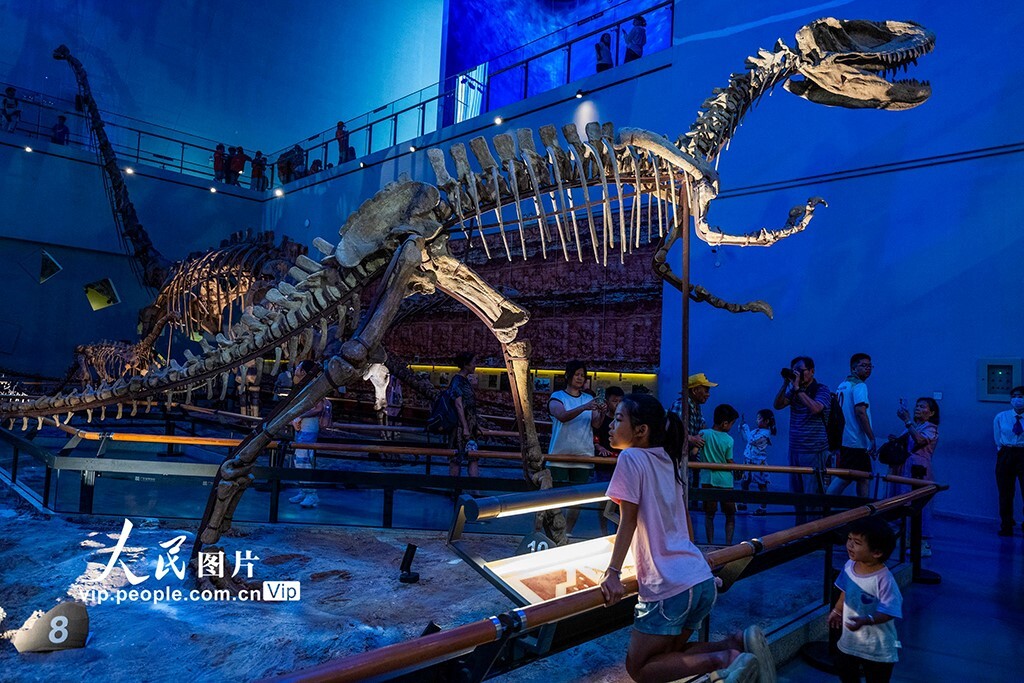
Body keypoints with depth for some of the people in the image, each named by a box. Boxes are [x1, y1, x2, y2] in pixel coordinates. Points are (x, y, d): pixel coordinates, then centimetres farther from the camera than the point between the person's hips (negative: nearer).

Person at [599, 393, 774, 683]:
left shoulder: (631, 458, -10)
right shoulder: (668, 459, 11)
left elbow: (628, 520, -13)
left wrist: (612, 572, -12)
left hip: (669, 588, -8)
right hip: (703, 580, 8)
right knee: (668, 653, 23)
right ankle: (739, 642, 5)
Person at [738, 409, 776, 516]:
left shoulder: (765, 433, -18)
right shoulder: (757, 430, 8)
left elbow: (751, 440, -26)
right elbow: (746, 439, 18)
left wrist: (746, 427, -18)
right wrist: (743, 428, 6)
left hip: (758, 463, -9)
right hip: (749, 461, 9)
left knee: (761, 485, 1)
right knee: (744, 483, 15)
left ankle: (763, 508, 9)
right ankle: (743, 504, 28)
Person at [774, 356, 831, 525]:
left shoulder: (822, 390, -7)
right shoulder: (794, 390, 10)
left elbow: (815, 408, -25)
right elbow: (778, 405, 0)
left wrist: (797, 388, -23)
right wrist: (785, 384, -9)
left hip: (814, 451, -6)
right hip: (795, 449, 6)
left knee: (813, 493, -4)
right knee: (796, 492, 13)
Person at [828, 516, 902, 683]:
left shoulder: (883, 579, -32)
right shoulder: (849, 566, -11)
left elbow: (888, 612, -30)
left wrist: (866, 620, -42)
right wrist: (836, 611, 17)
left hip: (877, 646, -6)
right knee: (844, 669, 26)